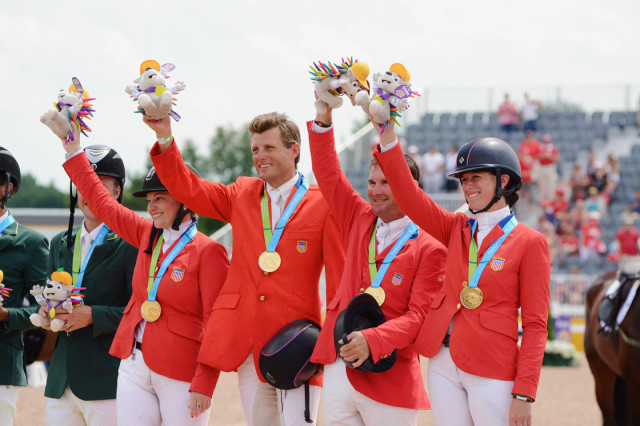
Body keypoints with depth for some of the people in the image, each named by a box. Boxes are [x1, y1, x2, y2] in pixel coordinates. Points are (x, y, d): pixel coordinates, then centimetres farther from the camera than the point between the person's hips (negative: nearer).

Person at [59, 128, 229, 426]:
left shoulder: (208, 252, -9)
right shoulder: (148, 236, 10)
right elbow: (102, 203, 20)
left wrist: (204, 385, -18)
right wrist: (74, 152, 19)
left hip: (180, 376, -6)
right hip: (134, 367, 6)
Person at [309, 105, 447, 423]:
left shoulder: (429, 248, -5)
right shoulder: (359, 220, 12)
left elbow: (419, 315, -12)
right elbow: (328, 174, 10)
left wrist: (372, 340, -26)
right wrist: (323, 117, -2)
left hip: (388, 379, -5)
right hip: (337, 371, 5)